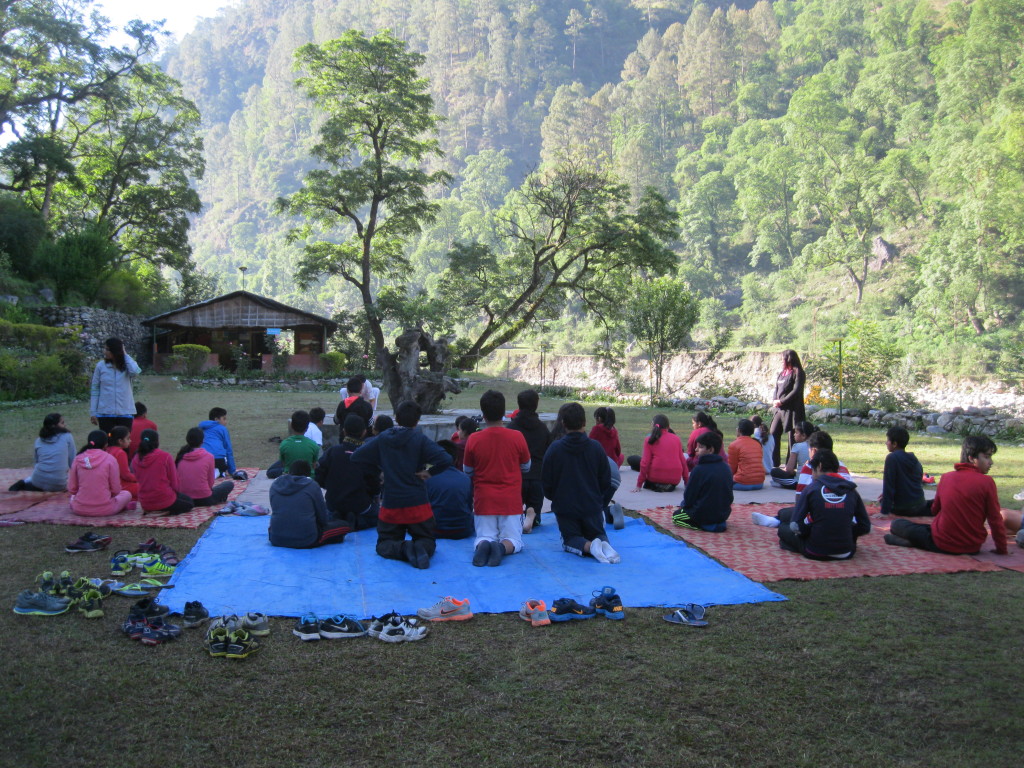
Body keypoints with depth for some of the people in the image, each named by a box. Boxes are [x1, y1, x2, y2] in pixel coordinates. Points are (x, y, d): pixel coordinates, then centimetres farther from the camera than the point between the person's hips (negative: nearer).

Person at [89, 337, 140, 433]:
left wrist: (125, 355, -11)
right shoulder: (100, 366, 0)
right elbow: (94, 390, 4)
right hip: (105, 413, 0)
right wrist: (93, 412, 1)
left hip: (125, 413, 0)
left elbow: (135, 371, -25)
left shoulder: (127, 365, 0)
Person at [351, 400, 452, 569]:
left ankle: (403, 548, -17)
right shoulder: (420, 439, -8)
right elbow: (445, 460, -21)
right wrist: (429, 472, -4)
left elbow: (356, 456, 7)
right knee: (427, 541, 14)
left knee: (383, 545, 16)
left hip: (390, 503, 1)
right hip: (417, 503, -1)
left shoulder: (382, 439, 0)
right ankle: (421, 548, -21)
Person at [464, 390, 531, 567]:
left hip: (483, 501, 1)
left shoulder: (473, 439, -8)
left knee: (483, 538, 13)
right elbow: (526, 467, 7)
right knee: (514, 541, 10)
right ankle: (502, 547, -23)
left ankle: (482, 546, -21)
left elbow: (467, 471, 7)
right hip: (511, 501, 0)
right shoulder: (517, 437, -8)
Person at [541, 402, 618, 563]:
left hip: (564, 506, -1)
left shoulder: (555, 448, -10)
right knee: (598, 534, 19)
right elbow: (606, 480, 3)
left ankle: (588, 546, -20)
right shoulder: (596, 447, -5)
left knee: (570, 539, 14)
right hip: (592, 506, 2)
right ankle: (604, 544, -18)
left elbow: (546, 482, -3)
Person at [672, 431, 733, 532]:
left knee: (676, 516, 15)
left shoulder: (699, 470, -19)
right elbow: (730, 497, 8)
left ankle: (703, 526, -5)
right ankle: (718, 523, 14)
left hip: (704, 515, -8)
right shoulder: (726, 468, -1)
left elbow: (689, 497, -12)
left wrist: (683, 505, 9)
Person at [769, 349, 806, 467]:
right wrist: (774, 401, -1)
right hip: (779, 409, 8)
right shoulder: (782, 373, 16)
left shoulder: (798, 373, -6)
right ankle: (774, 463, 12)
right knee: (773, 434, 5)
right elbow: (776, 388, 18)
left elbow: (796, 391, -14)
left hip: (792, 410, -8)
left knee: (793, 436, -3)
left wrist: (781, 401, -14)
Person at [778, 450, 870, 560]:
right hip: (846, 554, 0)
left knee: (783, 529, 20)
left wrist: (807, 530, 10)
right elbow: (865, 527, 3)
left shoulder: (811, 488, -7)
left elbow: (795, 525, -9)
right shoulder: (851, 490, -1)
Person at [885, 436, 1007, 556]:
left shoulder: (946, 477, -1)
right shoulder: (987, 482, -10)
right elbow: (995, 520, -7)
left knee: (897, 524, 18)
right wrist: (1001, 549, 4)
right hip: (972, 548, 0)